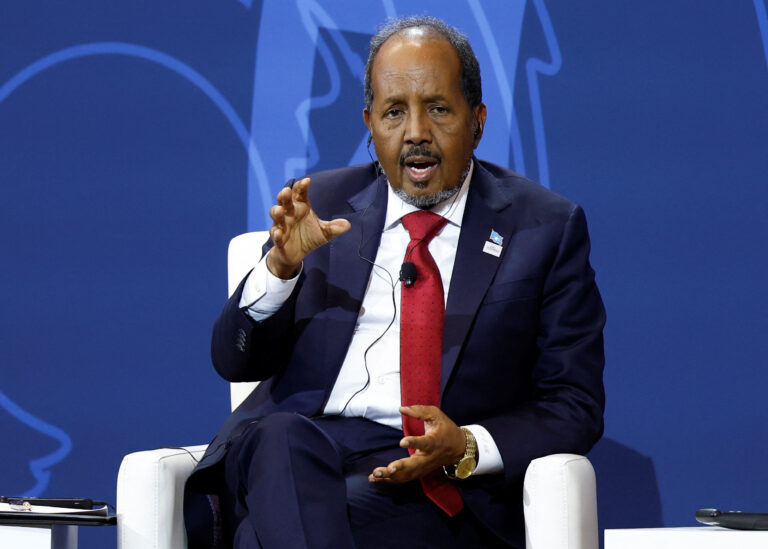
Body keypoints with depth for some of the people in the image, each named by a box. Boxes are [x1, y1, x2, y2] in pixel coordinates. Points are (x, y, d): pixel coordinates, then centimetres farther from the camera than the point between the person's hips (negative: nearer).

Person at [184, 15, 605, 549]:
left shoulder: (547, 226, 8)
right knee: (278, 438, -35)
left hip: (443, 492, -3)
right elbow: (236, 361, 12)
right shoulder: (323, 205, 15)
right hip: (294, 446, 3)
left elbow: (575, 406, 6)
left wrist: (467, 448, -13)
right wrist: (281, 266, -9)